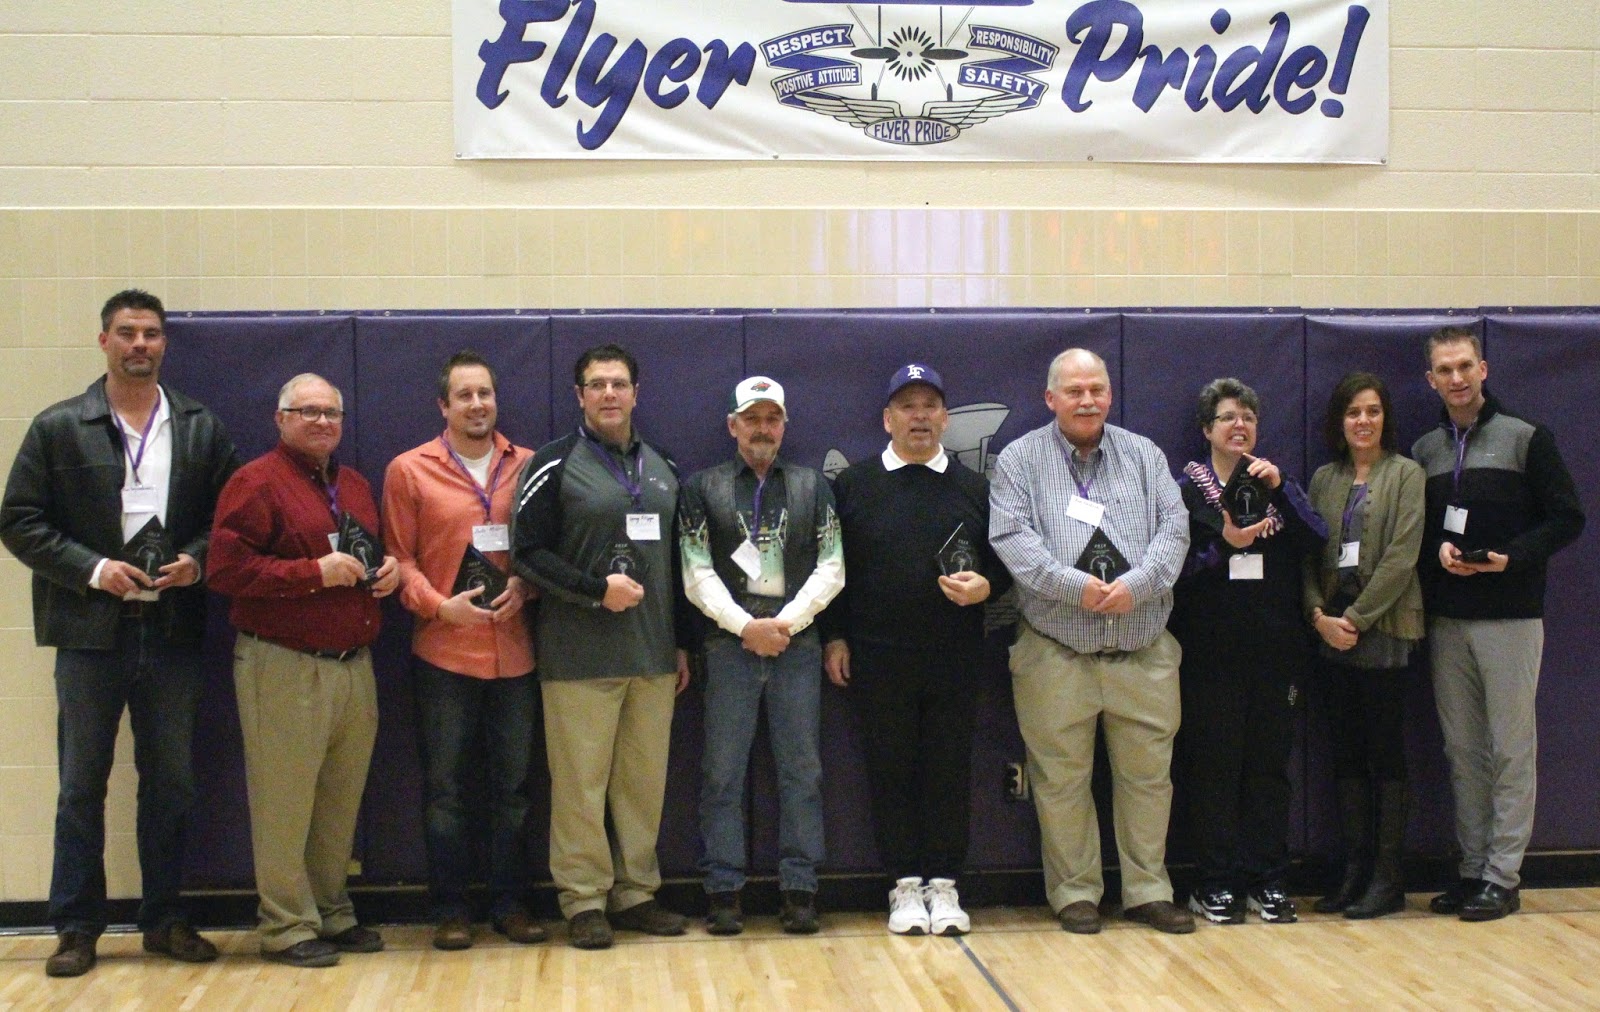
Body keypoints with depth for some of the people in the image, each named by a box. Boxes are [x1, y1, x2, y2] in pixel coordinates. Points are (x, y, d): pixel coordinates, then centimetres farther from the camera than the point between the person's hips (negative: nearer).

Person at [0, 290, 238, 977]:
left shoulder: (201, 429, 6)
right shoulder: (58, 427, 0)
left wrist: (197, 560, -12)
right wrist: (93, 569, -13)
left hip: (172, 629, 2)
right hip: (91, 632, -2)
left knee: (170, 780, 10)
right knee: (82, 784, 6)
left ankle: (165, 919, 22)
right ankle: (77, 927, 16)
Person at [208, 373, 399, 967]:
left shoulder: (355, 485, 18)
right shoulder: (257, 482, -6)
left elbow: (380, 550, 31)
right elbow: (227, 569, -15)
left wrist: (391, 568, 7)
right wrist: (315, 572, -18)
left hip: (354, 665, 7)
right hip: (284, 666, -7)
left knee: (342, 797, 11)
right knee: (285, 801, -1)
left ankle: (331, 913, 23)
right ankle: (287, 925, 10)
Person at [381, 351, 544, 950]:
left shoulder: (527, 467, 6)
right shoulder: (409, 470, 2)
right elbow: (399, 559, 0)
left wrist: (526, 584, -8)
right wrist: (439, 605, -14)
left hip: (515, 650, 2)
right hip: (443, 653, -2)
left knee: (514, 783, 9)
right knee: (444, 786, 4)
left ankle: (510, 903, 20)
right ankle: (449, 908, 15)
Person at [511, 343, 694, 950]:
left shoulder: (663, 469, 14)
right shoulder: (554, 466, -2)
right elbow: (527, 552, -7)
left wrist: (682, 643, 16)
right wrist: (597, 590, -16)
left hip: (654, 654, 5)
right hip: (578, 655, -5)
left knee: (644, 779, 8)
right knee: (581, 781, -1)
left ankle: (636, 892, 19)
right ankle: (584, 900, 9)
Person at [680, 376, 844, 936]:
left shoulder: (813, 486, 10)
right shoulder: (703, 488, 6)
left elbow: (831, 569, 3)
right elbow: (697, 575, -1)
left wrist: (786, 622, -9)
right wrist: (747, 626, -11)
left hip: (797, 645, 1)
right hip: (729, 646, -1)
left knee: (801, 770, 3)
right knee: (722, 774, 1)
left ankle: (799, 890, 10)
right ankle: (724, 891, 8)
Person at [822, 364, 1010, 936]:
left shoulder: (973, 489, 10)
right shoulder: (853, 485, 6)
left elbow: (1003, 562, 13)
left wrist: (985, 585, -9)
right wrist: (834, 637, 2)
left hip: (955, 660, 1)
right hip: (878, 659, -1)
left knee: (950, 771, 3)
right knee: (891, 772, 3)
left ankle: (944, 884, 13)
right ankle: (905, 885, 14)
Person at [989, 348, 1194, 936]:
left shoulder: (1145, 456, 11)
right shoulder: (1019, 460, 3)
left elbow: (1173, 529, 2)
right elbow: (1012, 537, -9)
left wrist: (1136, 583, -15)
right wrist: (1075, 586, -19)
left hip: (1143, 650, 2)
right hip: (1055, 651, -2)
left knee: (1148, 774, 7)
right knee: (1062, 779, 3)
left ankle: (1148, 891, 19)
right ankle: (1075, 893, 16)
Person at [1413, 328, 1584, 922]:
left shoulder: (1526, 439, -1)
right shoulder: (1424, 451, 12)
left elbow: (1567, 519, -3)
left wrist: (1510, 557, -16)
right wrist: (1437, 550, -7)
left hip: (1510, 617, -4)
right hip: (1446, 620, 4)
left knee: (1510, 750, -1)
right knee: (1462, 750, 8)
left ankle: (1503, 877, 4)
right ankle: (1473, 869, 15)